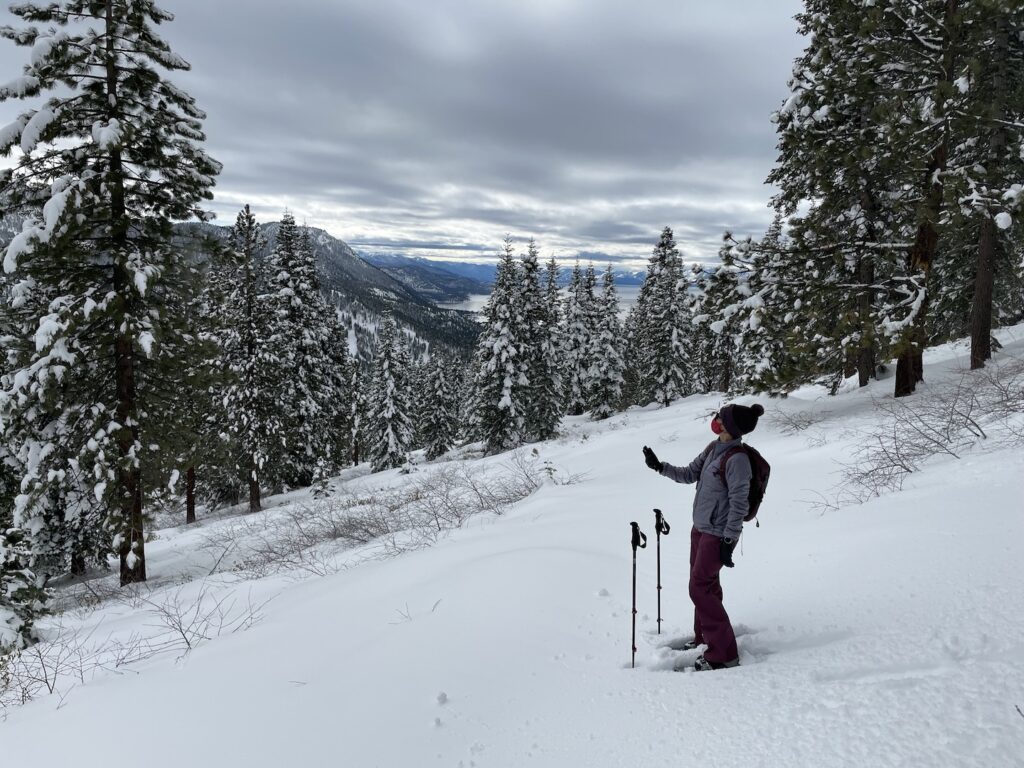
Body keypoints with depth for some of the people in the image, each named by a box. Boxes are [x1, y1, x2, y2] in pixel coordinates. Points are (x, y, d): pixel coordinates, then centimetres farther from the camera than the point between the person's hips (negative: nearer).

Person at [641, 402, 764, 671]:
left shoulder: (737, 459, -22)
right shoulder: (712, 449, 3)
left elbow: (739, 505, -21)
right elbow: (689, 474, 14)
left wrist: (728, 541, -19)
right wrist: (659, 466, 4)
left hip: (718, 535, -9)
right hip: (700, 527, 9)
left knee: (700, 589, -7)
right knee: (706, 584, 18)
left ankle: (723, 653, 2)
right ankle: (704, 637, 34)